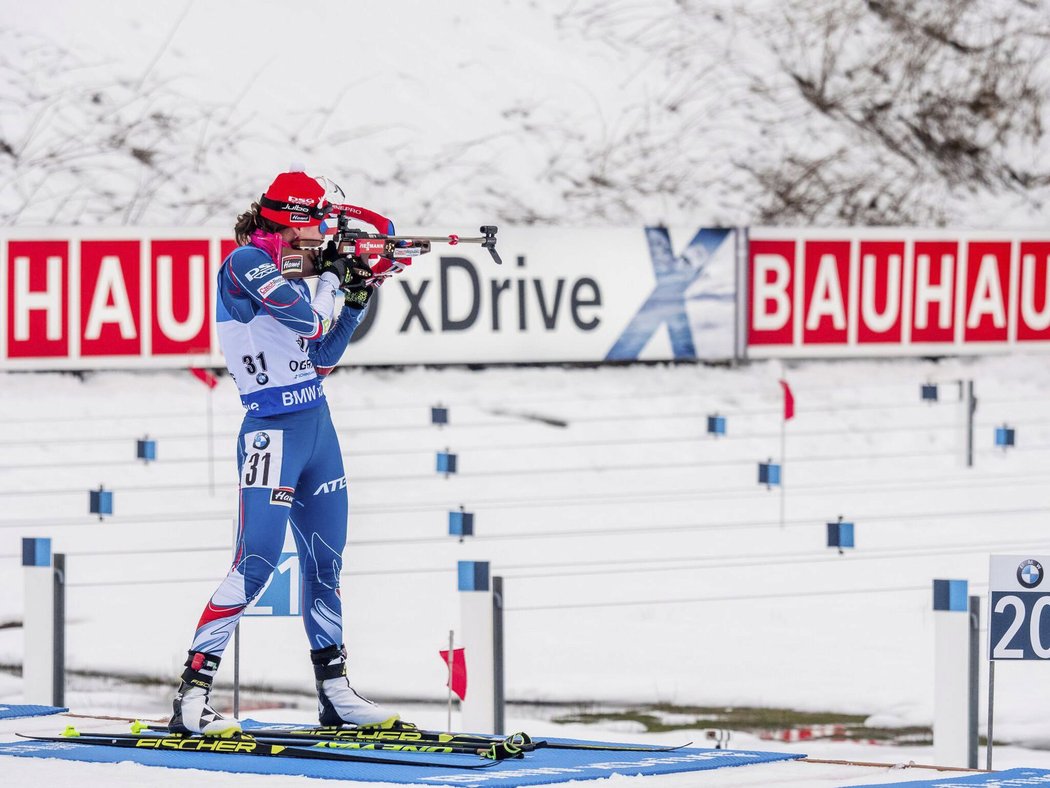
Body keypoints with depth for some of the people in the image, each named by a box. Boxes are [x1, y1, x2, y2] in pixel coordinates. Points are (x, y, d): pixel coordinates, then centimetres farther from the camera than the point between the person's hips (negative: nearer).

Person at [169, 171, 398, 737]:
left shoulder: (290, 270, 14)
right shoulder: (245, 264, -11)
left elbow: (323, 355, 18)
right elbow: (311, 320, -19)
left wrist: (356, 295, 11)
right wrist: (332, 276, -1)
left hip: (316, 426, 9)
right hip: (273, 431, -9)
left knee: (325, 562, 12)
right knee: (256, 563, -15)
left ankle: (335, 693, 20)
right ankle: (192, 697, -14)